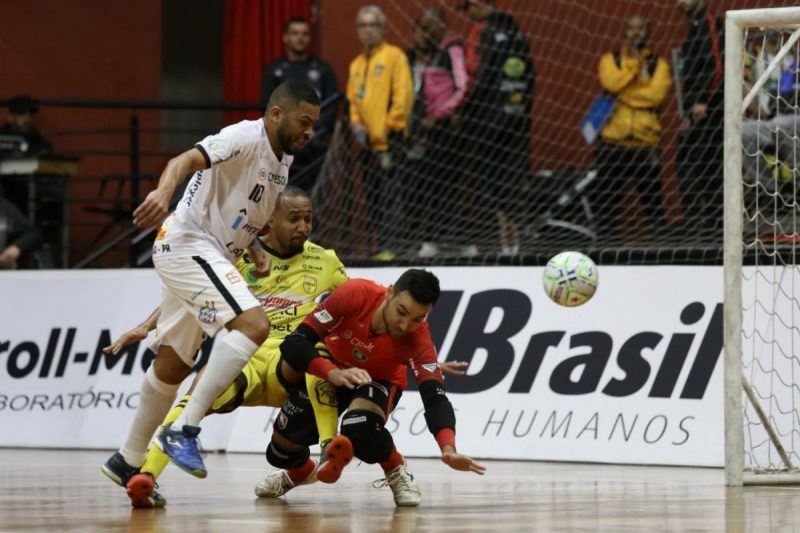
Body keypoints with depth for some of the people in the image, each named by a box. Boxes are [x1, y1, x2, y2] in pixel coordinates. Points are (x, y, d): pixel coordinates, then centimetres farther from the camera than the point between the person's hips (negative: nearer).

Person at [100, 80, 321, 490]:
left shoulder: (282, 159, 14)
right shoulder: (246, 138, -15)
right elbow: (185, 160, -32)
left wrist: (256, 250, 8)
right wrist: (165, 190, -53)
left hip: (210, 255, 10)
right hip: (188, 243, -10)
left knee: (174, 364, 17)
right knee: (253, 325, -25)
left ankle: (128, 462, 29)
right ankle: (184, 429, -26)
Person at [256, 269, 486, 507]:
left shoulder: (417, 338, -34)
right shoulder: (355, 294, -34)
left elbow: (434, 397, -42)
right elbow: (296, 342, -31)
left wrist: (448, 449, -60)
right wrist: (333, 373, -49)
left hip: (378, 381, -2)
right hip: (326, 372, 2)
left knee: (359, 428, -36)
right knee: (280, 453, 7)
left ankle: (397, 471, -4)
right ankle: (301, 471, 45)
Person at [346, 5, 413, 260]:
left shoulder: (394, 56, -4)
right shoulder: (357, 64, 17)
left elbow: (403, 95, -10)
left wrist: (390, 126, -13)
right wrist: (355, 122, 4)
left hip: (389, 140, -7)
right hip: (368, 142, 7)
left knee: (388, 195, -14)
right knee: (373, 198, 10)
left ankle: (393, 246, -15)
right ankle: (382, 244, 17)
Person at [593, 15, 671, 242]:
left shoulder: (658, 64, 8)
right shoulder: (610, 60, 10)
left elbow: (656, 94, -9)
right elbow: (611, 83, -11)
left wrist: (622, 95, -9)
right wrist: (632, 61, -9)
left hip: (646, 141, -1)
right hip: (612, 140, 1)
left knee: (652, 196, -1)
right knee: (607, 195, 3)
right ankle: (604, 238, 8)